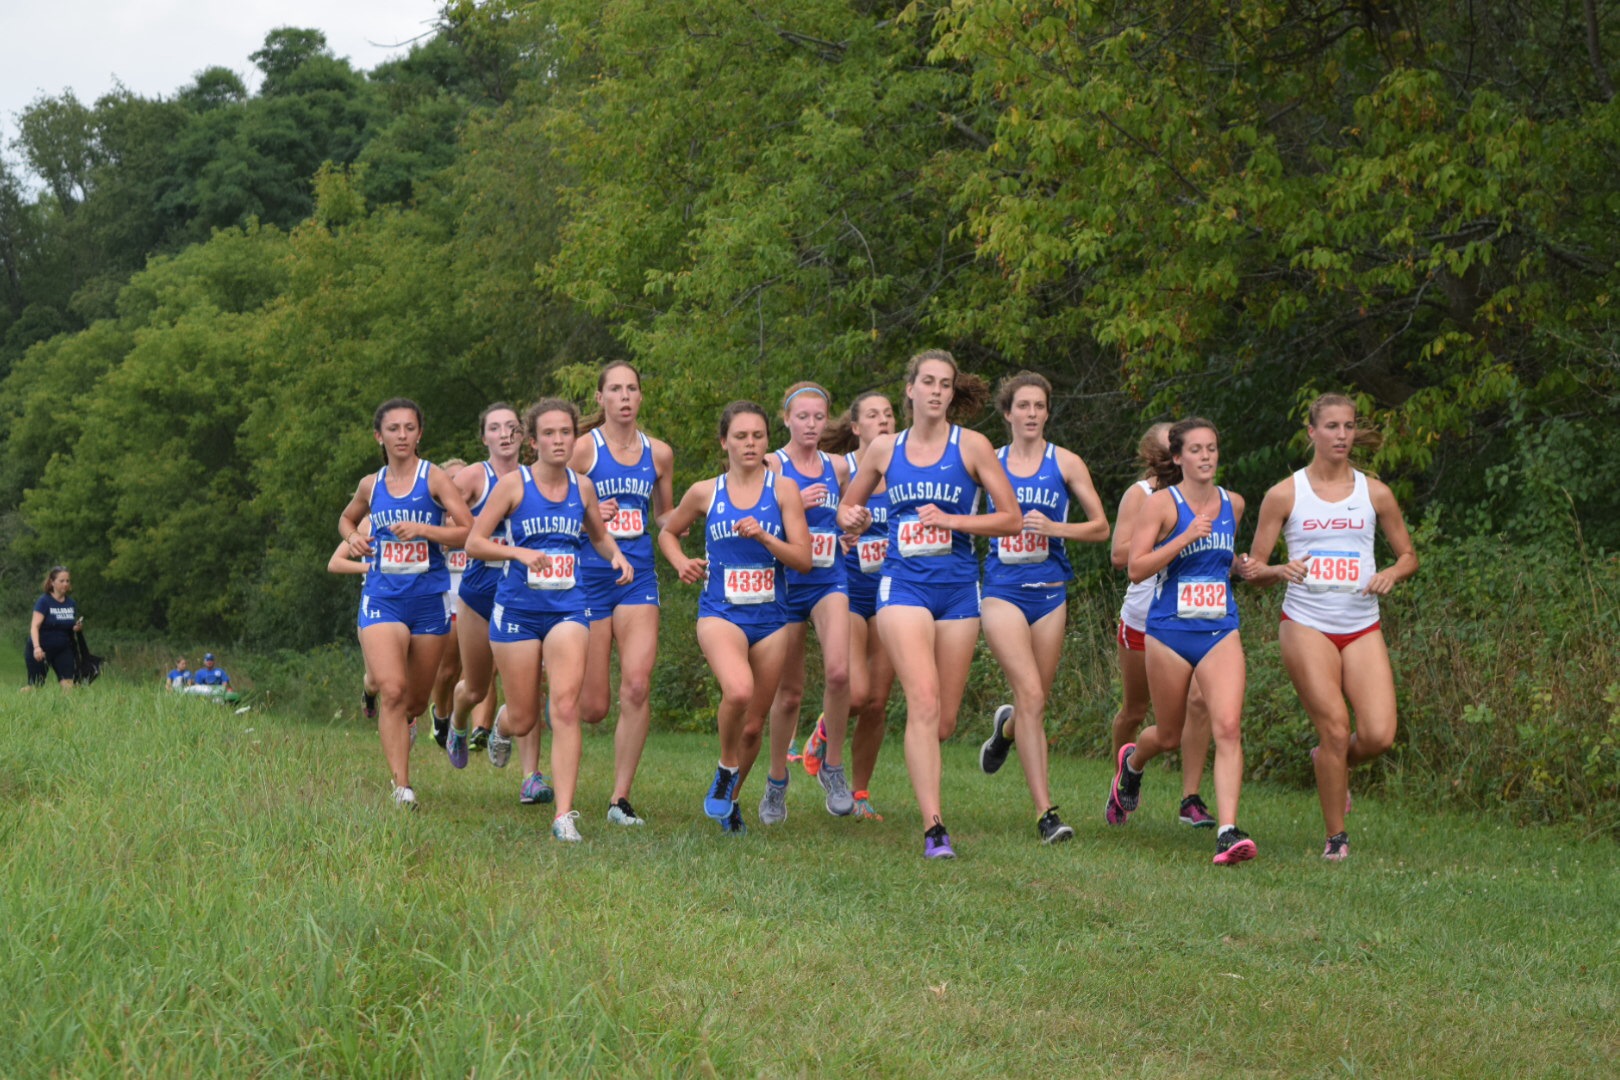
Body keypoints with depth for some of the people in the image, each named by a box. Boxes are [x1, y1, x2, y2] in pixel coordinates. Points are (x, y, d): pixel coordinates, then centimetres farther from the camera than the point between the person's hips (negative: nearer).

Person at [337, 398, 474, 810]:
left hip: (429, 598, -1)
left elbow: (470, 532, -8)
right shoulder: (371, 485, 8)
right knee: (391, 690, -18)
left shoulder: (434, 478, -2)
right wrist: (353, 538, 6)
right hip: (382, 598, 1)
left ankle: (403, 724, 50)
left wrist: (424, 530, -21)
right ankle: (402, 786, -17)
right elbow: (347, 518, 29)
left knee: (415, 700, 12)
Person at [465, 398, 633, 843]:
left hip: (568, 608, 2)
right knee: (523, 719, 7)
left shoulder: (582, 488, 7)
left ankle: (564, 815, -15)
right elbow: (474, 542, -4)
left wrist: (616, 555, 2)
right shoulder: (514, 484, -4)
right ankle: (499, 729, 47)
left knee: (565, 709, -15)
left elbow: (599, 536, 24)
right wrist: (520, 552, -20)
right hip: (518, 609, -2)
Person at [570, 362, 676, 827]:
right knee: (593, 707, -2)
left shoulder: (659, 453, 9)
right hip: (590, 575, -3)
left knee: (637, 685, -15)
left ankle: (620, 798, -6)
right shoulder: (583, 449, -2)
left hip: (639, 576, 3)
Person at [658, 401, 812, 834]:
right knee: (738, 690, -31)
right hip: (720, 613, -2)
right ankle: (726, 767, -5)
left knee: (753, 725, 7)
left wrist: (763, 537, -19)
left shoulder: (783, 488, 1)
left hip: (769, 617, 2)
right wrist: (682, 564, 1)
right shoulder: (705, 493, 3)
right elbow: (668, 532, 20)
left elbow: (803, 560, -3)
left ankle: (730, 798, 32)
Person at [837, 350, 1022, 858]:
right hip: (903, 584, -1)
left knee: (944, 721, 4)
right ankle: (933, 829, -23)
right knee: (924, 702, -19)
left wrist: (953, 520, -11)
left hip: (957, 587, 1)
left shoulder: (971, 445, 2)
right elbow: (849, 506, 22)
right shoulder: (884, 448, 8)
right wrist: (852, 519, -1)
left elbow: (1012, 519, 1)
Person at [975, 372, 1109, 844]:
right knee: (1031, 694, -15)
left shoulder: (1066, 464, 5)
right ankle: (1045, 812, -14)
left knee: (1037, 699, 7)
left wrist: (1051, 527, -11)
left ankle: (1006, 729, 47)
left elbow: (1100, 527, 3)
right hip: (1002, 590, -2)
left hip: (1049, 591, 2)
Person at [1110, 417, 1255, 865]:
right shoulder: (1162, 503, -5)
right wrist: (1186, 538, -21)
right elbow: (1136, 567, -12)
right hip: (1170, 631, -3)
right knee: (1169, 736, 12)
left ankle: (1227, 832, -21)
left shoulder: (1233, 504, 10)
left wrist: (1240, 565, 9)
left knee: (1227, 727, -16)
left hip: (1220, 632, 3)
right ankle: (1132, 762, 48)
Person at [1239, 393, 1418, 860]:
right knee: (1335, 729, -11)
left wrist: (1391, 573, -7)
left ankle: (1332, 762, 23)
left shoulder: (1375, 493, 7)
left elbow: (1408, 556, 16)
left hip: (1362, 628, 2)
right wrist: (1281, 570, -18)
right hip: (1306, 625, -2)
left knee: (1379, 735, -12)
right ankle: (1336, 837, 6)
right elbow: (1254, 569, 4)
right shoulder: (1284, 495, 1)